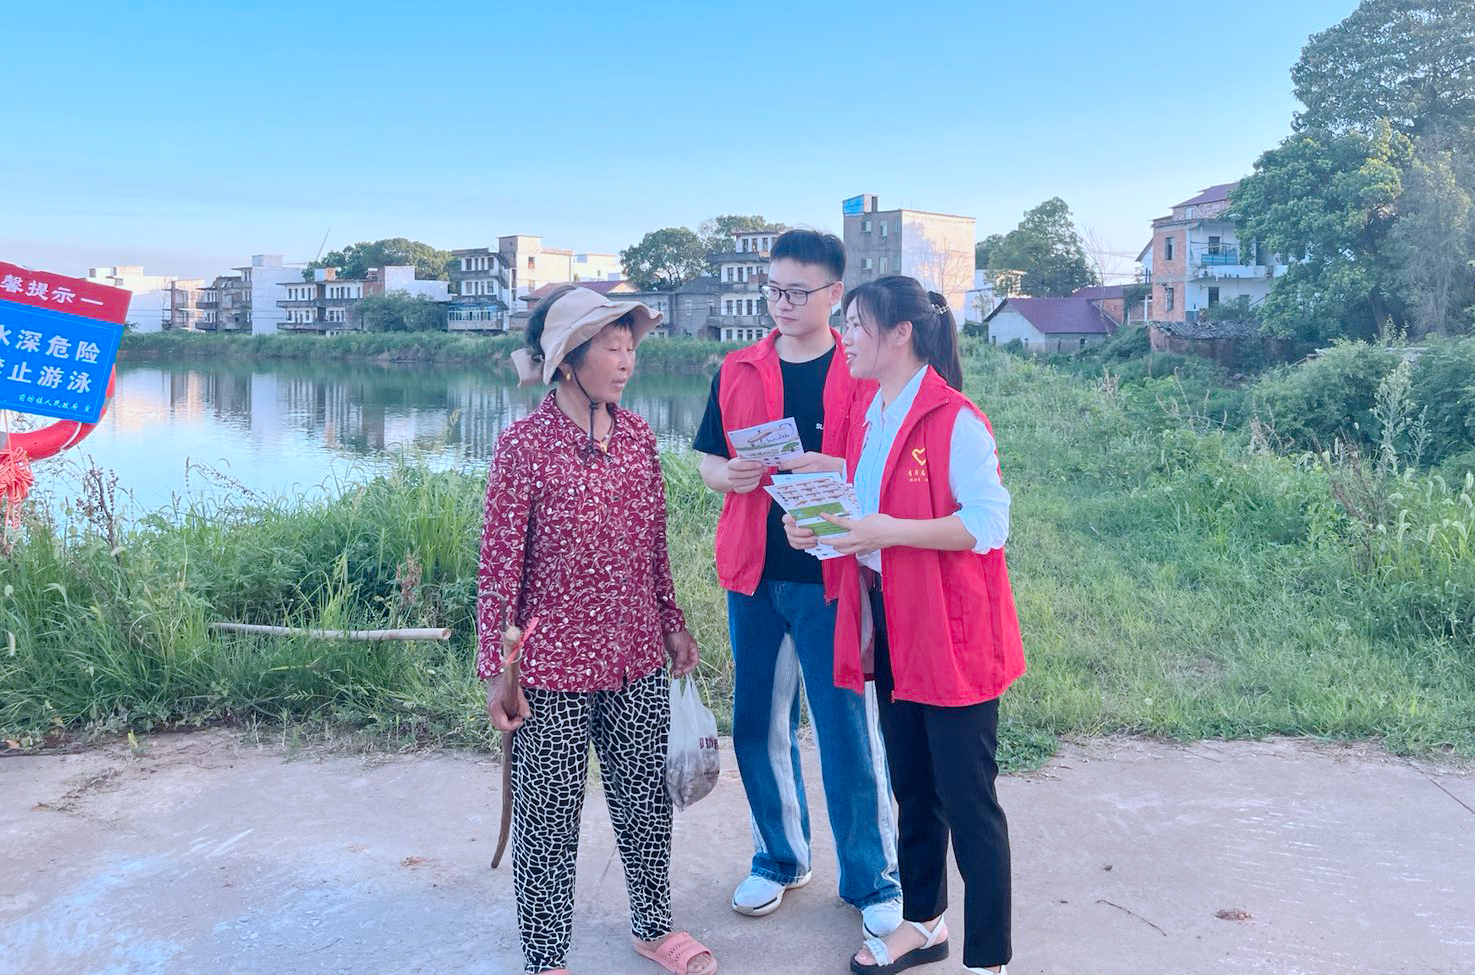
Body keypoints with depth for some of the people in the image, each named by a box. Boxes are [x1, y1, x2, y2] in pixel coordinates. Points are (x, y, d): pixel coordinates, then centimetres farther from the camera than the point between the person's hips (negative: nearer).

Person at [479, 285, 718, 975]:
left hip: (638, 659, 5)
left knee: (646, 799, 18)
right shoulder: (524, 444, -12)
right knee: (549, 815, 9)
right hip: (555, 667, -5)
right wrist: (495, 670, -9)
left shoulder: (636, 435, 3)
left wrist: (672, 625, 15)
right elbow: (500, 566, -9)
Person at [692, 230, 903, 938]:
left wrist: (834, 468, -21)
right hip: (752, 574, 4)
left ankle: (872, 879, 19)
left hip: (830, 574, -3)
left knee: (848, 732, 2)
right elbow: (709, 466, 12)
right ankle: (780, 858, 32)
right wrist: (734, 474, -10)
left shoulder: (862, 372, -1)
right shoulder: (736, 372, 9)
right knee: (757, 725, 12)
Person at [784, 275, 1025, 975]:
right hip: (888, 625, 8)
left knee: (967, 799, 1)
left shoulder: (956, 422, -16)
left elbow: (990, 523, -20)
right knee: (911, 787, 20)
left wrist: (889, 532, -26)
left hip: (951, 631, -8)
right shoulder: (870, 418, 11)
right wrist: (821, 524, 1)